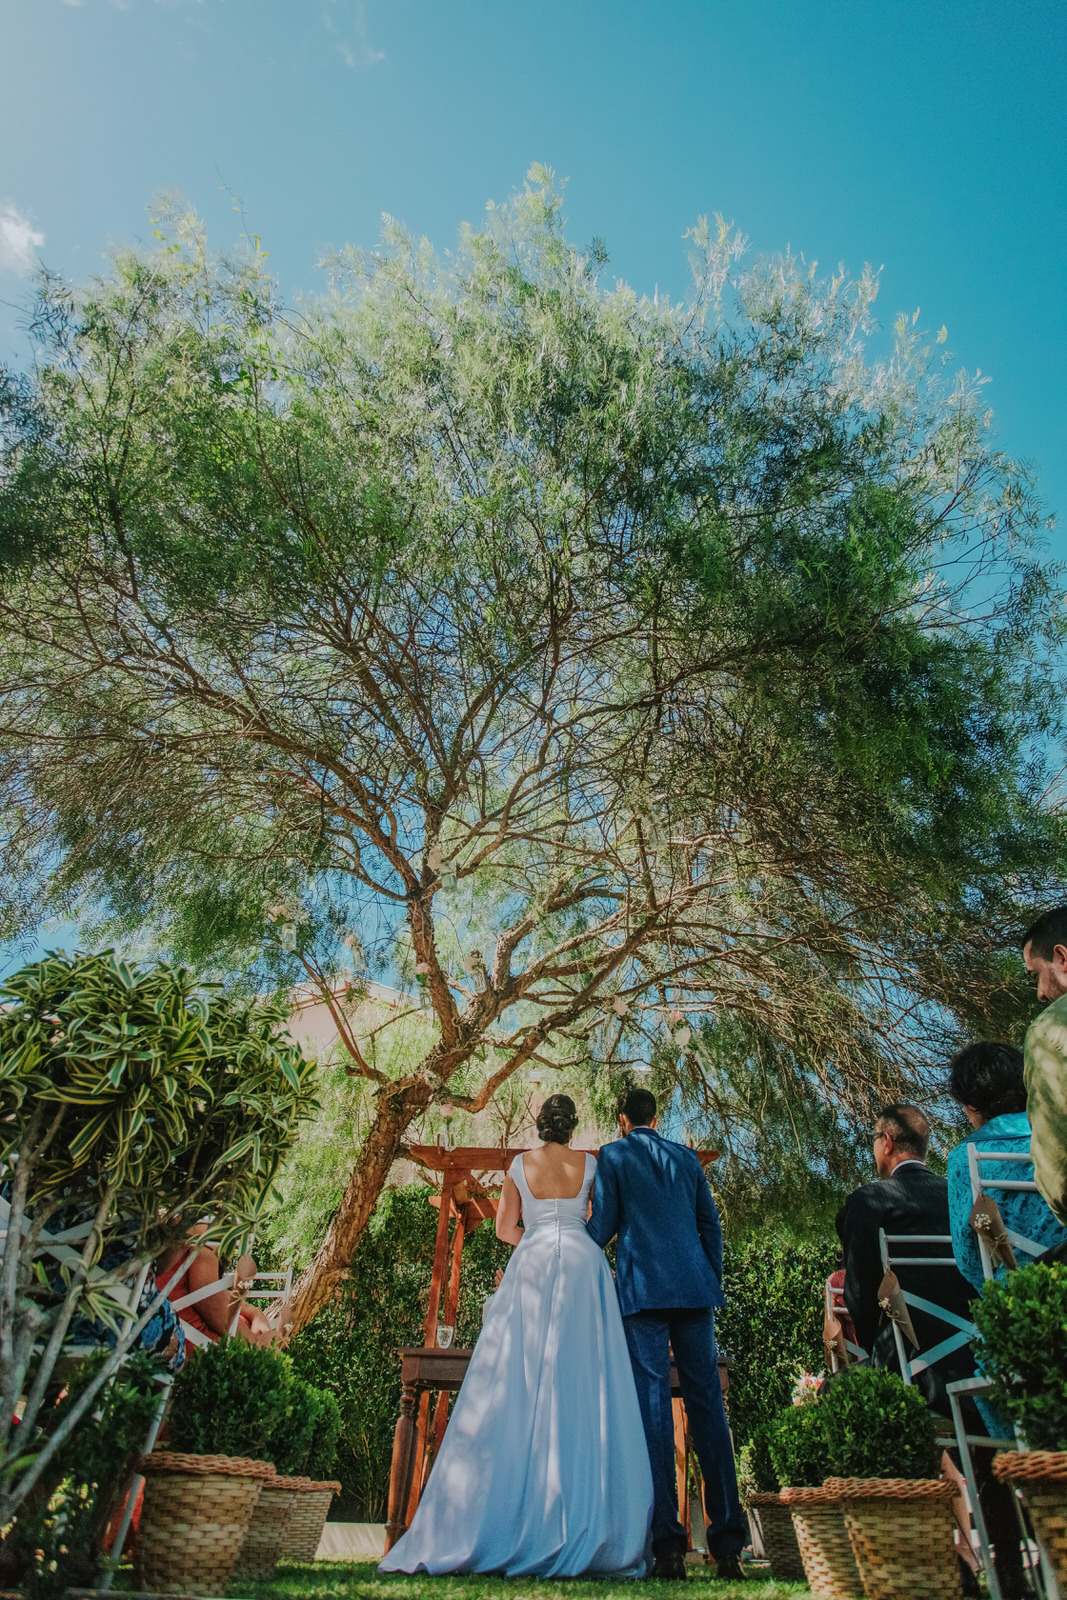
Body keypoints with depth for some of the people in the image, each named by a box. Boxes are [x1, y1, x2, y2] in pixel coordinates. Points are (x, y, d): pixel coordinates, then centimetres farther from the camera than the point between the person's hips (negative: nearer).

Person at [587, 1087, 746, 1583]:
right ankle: (728, 1545, 12)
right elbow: (711, 1226, 14)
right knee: (707, 1403, 8)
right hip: (694, 1289, 4)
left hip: (642, 1290, -4)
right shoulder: (687, 1157, 13)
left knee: (653, 1404, 0)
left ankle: (669, 1544, 0)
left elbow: (602, 1227, 0)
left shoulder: (612, 1156, 1)